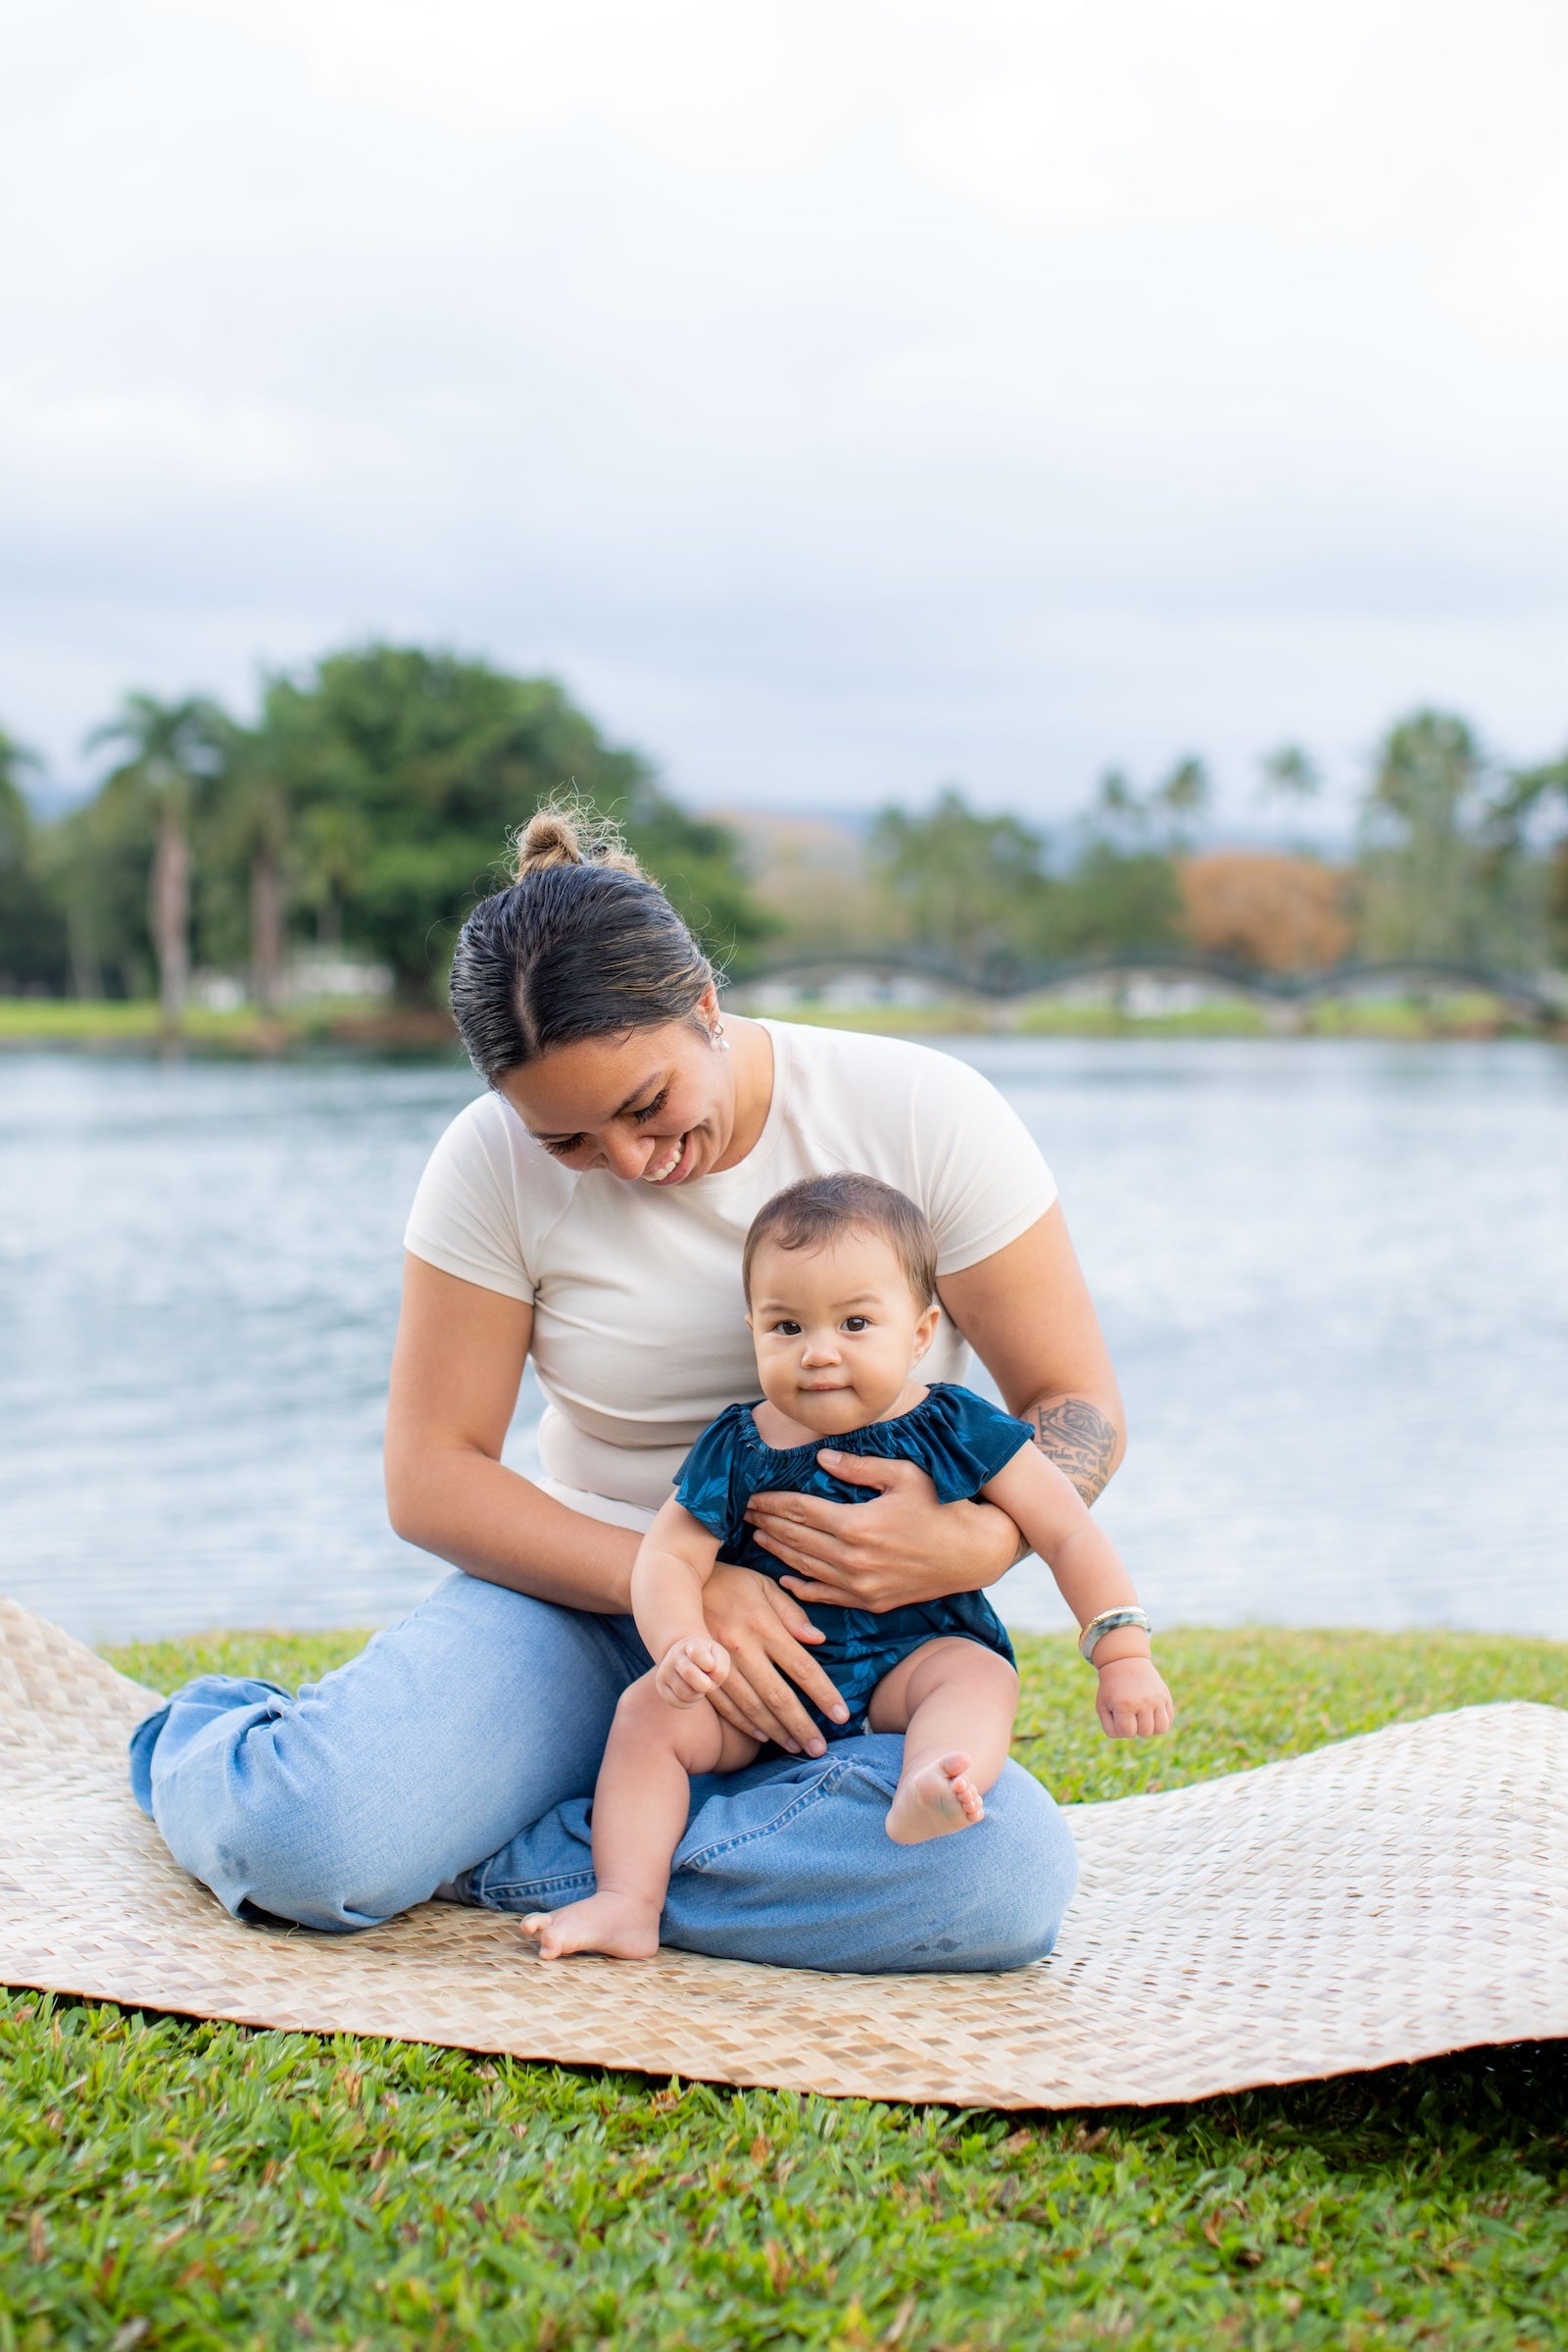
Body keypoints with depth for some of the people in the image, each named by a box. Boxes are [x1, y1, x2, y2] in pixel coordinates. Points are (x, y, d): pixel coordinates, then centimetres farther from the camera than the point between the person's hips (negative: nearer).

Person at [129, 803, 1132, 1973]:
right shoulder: (494, 1162, -7)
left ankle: (486, 1855, -16)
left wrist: (974, 1543, -28)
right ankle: (203, 1737, 13)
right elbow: (431, 1474, -6)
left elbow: (1080, 1404, -5)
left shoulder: (920, 1113, -10)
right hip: (586, 1600, 0)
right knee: (307, 1842, -28)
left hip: (845, 1646, 0)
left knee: (1008, 1875, -33)